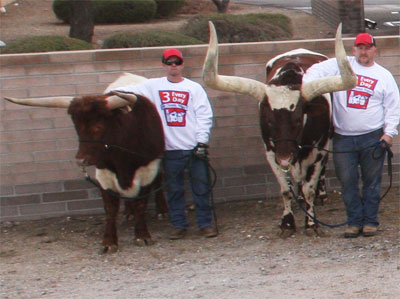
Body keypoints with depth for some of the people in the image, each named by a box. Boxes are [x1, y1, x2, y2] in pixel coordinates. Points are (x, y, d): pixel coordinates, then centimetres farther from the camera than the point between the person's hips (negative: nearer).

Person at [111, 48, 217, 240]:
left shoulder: (194, 88, 4)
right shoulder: (154, 86, 8)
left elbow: (204, 116, 0)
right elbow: (132, 90, 4)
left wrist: (202, 142, -8)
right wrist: (113, 93, -16)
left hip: (194, 149, -1)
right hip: (170, 150, 1)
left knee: (201, 187, 1)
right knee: (174, 189, 6)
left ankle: (206, 224, 11)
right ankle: (179, 225, 16)